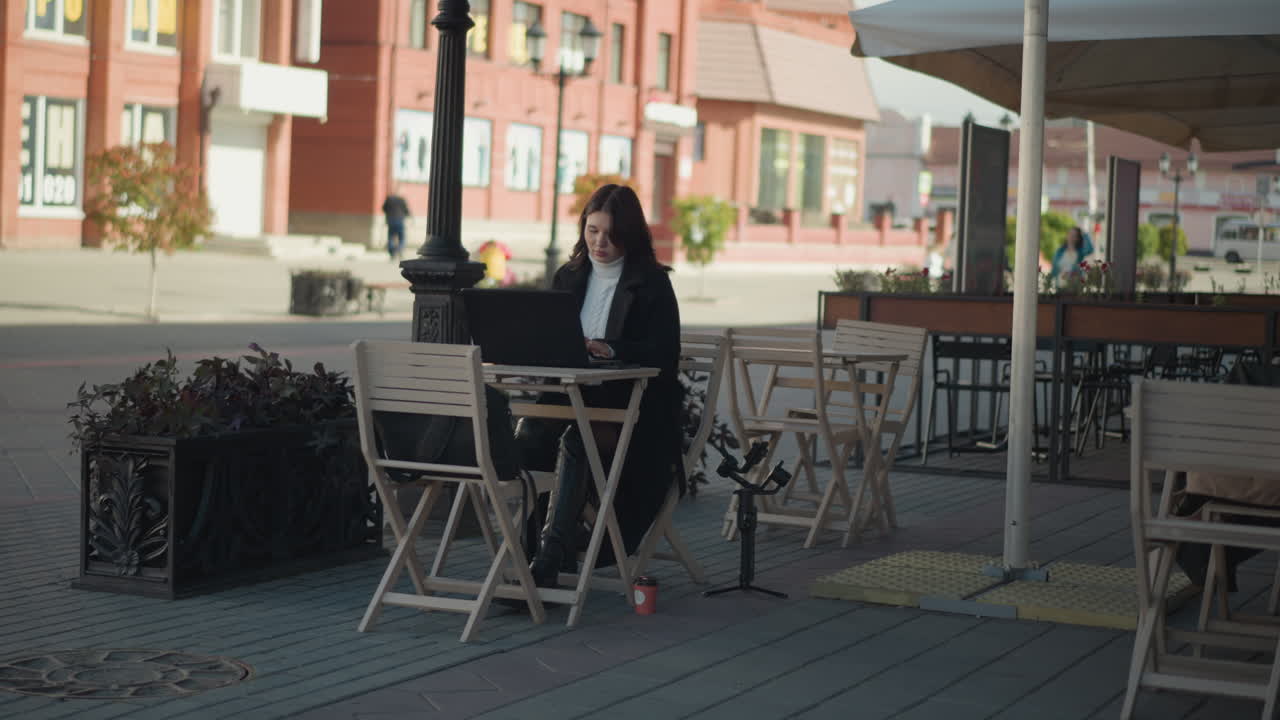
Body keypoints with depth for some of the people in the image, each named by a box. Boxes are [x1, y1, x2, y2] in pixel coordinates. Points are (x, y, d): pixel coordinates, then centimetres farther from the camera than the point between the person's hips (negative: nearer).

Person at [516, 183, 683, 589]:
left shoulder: (652, 283, 0)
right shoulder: (568, 277, 16)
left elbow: (664, 354, -11)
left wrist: (609, 349, -24)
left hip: (633, 405, -4)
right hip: (572, 398, 5)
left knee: (574, 442, -35)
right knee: (524, 438, -29)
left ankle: (549, 559, -36)